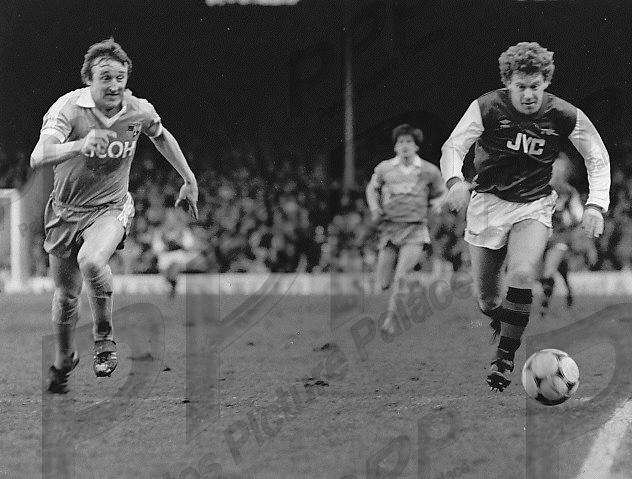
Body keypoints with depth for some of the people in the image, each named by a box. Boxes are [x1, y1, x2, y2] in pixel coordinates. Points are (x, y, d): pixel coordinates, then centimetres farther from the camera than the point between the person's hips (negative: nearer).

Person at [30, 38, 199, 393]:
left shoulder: (139, 111, -10)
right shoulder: (69, 107, -21)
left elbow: (161, 136, 15)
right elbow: (38, 158, -36)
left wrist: (189, 180, 20)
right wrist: (79, 145, -53)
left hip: (111, 207, 0)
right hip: (66, 210, 0)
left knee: (91, 262, -33)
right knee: (66, 295, 11)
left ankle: (104, 337, -8)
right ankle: (64, 359, 41)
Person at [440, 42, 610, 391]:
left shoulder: (565, 116, -8)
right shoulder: (487, 107, -12)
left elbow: (598, 158, 3)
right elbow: (453, 147, -12)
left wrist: (596, 205, -10)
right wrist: (455, 181, -34)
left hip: (534, 205, 0)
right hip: (487, 201, 0)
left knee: (521, 275, -27)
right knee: (488, 300, 2)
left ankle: (505, 358, -15)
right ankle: (501, 332, 38)